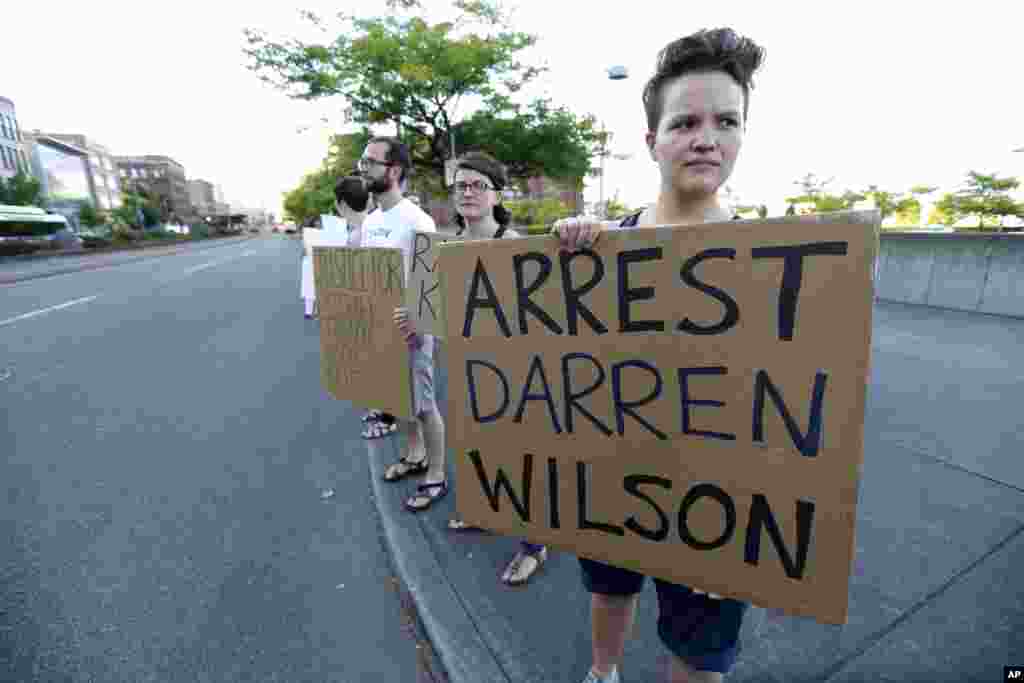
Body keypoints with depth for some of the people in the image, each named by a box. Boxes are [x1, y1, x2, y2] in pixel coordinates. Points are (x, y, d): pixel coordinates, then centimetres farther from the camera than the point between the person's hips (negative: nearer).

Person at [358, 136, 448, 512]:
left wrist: (416, 318, -29)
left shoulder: (417, 221, -16)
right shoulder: (369, 221, 11)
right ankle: (414, 455, 41)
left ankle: (436, 477, 19)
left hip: (411, 327, -8)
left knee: (422, 403, 1)